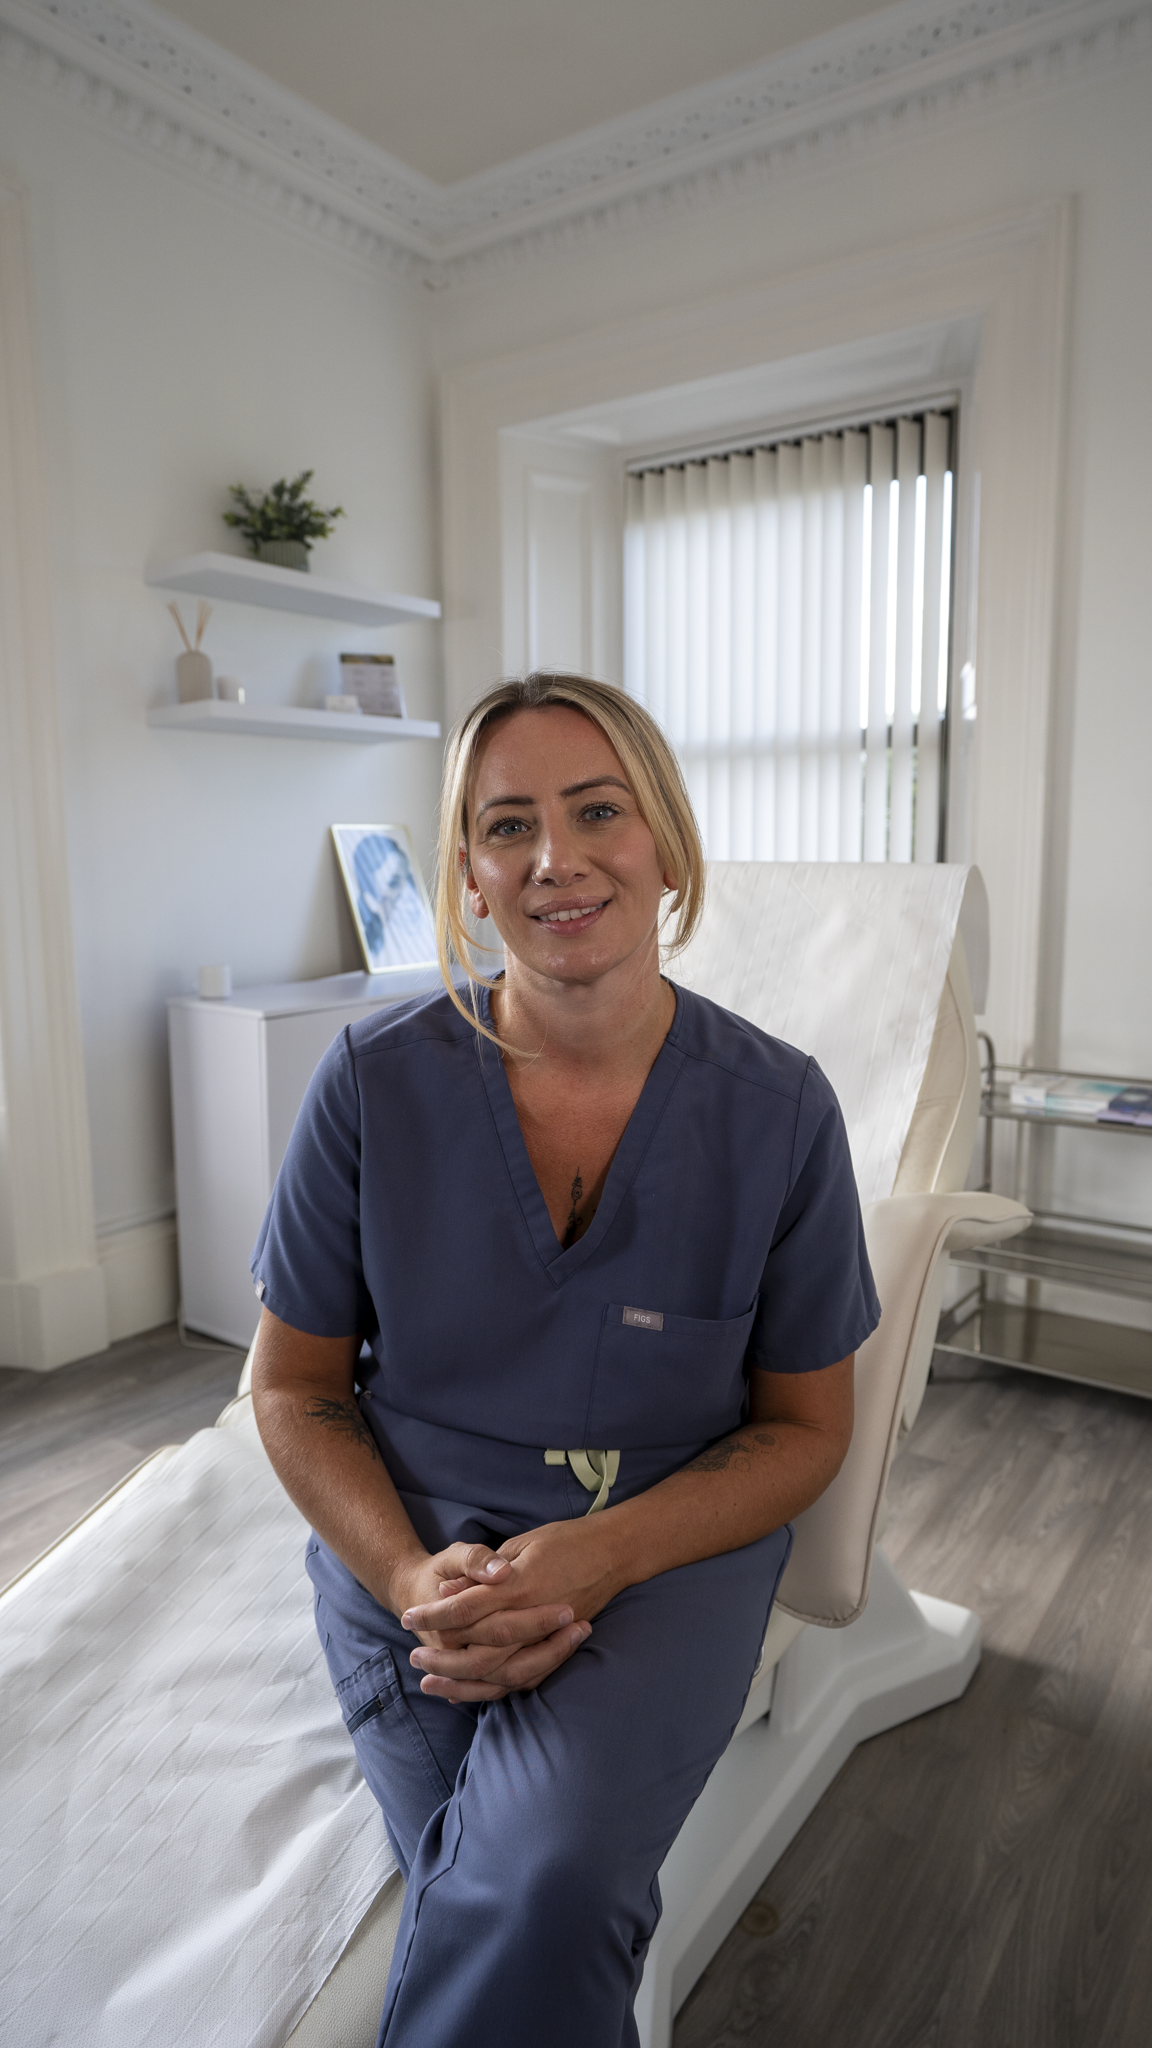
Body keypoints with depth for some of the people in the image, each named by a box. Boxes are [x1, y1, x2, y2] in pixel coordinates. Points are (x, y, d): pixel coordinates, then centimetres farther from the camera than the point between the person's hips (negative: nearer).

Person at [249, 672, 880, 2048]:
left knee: (549, 1874, -26)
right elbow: (295, 1384, 2)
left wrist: (604, 1554, -15)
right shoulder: (376, 1082, -8)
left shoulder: (777, 1109, -8)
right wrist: (411, 1577, -14)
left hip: (669, 1541, 0)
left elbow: (804, 1424, 0)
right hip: (415, 1538, 1)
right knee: (524, 1901, -23)